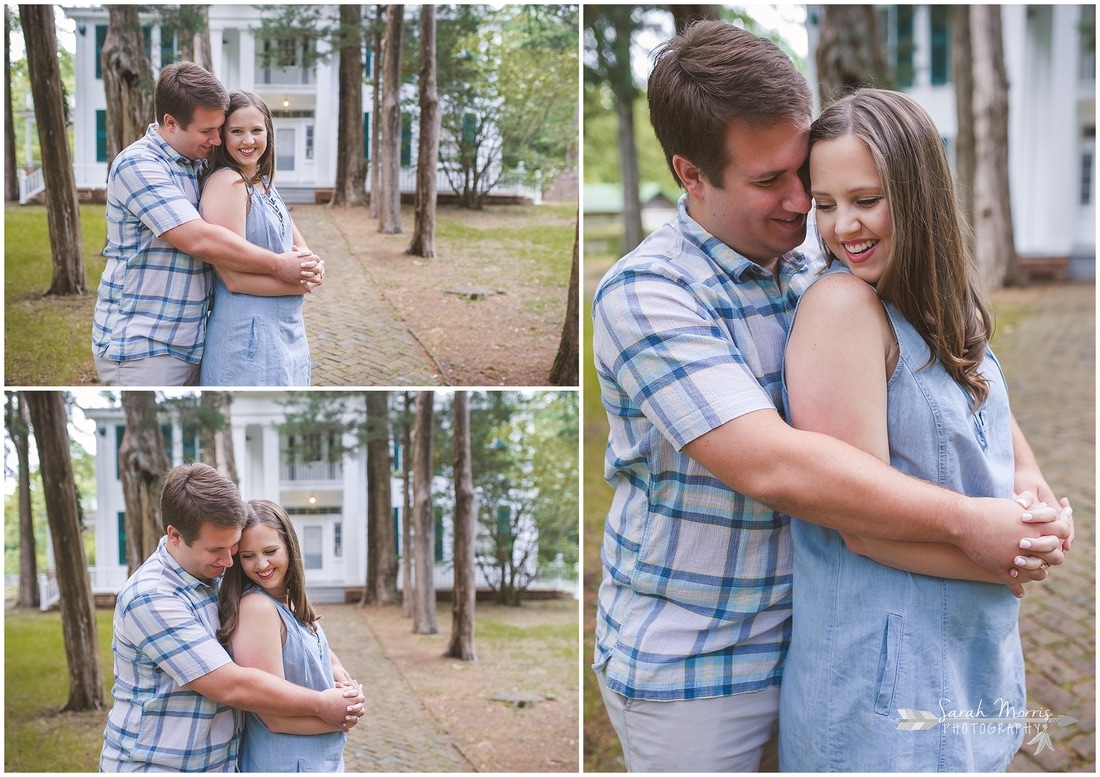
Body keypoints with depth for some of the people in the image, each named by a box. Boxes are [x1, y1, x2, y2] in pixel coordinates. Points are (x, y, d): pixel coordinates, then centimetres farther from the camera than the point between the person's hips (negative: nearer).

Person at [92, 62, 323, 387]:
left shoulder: (198, 165, 12)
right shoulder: (139, 165, -14)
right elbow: (199, 240, -23)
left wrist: (306, 261, -2)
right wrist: (277, 265, -15)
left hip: (190, 345, 8)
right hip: (141, 347, -8)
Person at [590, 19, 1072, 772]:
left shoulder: (820, 278, 3)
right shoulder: (645, 295, -19)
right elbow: (773, 467, -29)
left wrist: (1028, 476, -7)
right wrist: (966, 521, -25)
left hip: (809, 643, 6)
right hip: (689, 670, -6)